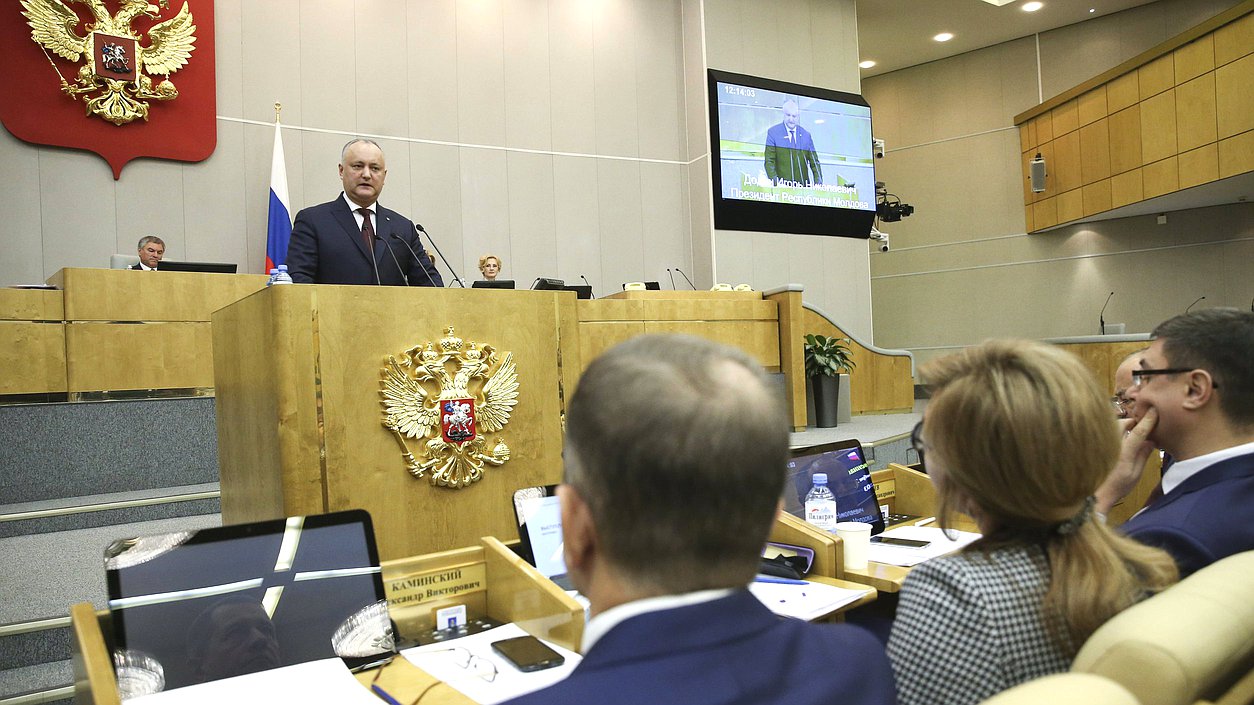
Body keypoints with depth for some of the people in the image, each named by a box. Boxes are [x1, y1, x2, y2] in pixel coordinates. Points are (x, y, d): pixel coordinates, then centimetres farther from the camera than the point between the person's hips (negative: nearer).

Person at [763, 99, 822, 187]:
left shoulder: (806, 135, 13)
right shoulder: (773, 132, 5)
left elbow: (814, 161, 12)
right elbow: (769, 161, -1)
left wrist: (818, 184, -3)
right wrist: (775, 182, -16)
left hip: (804, 186, 3)